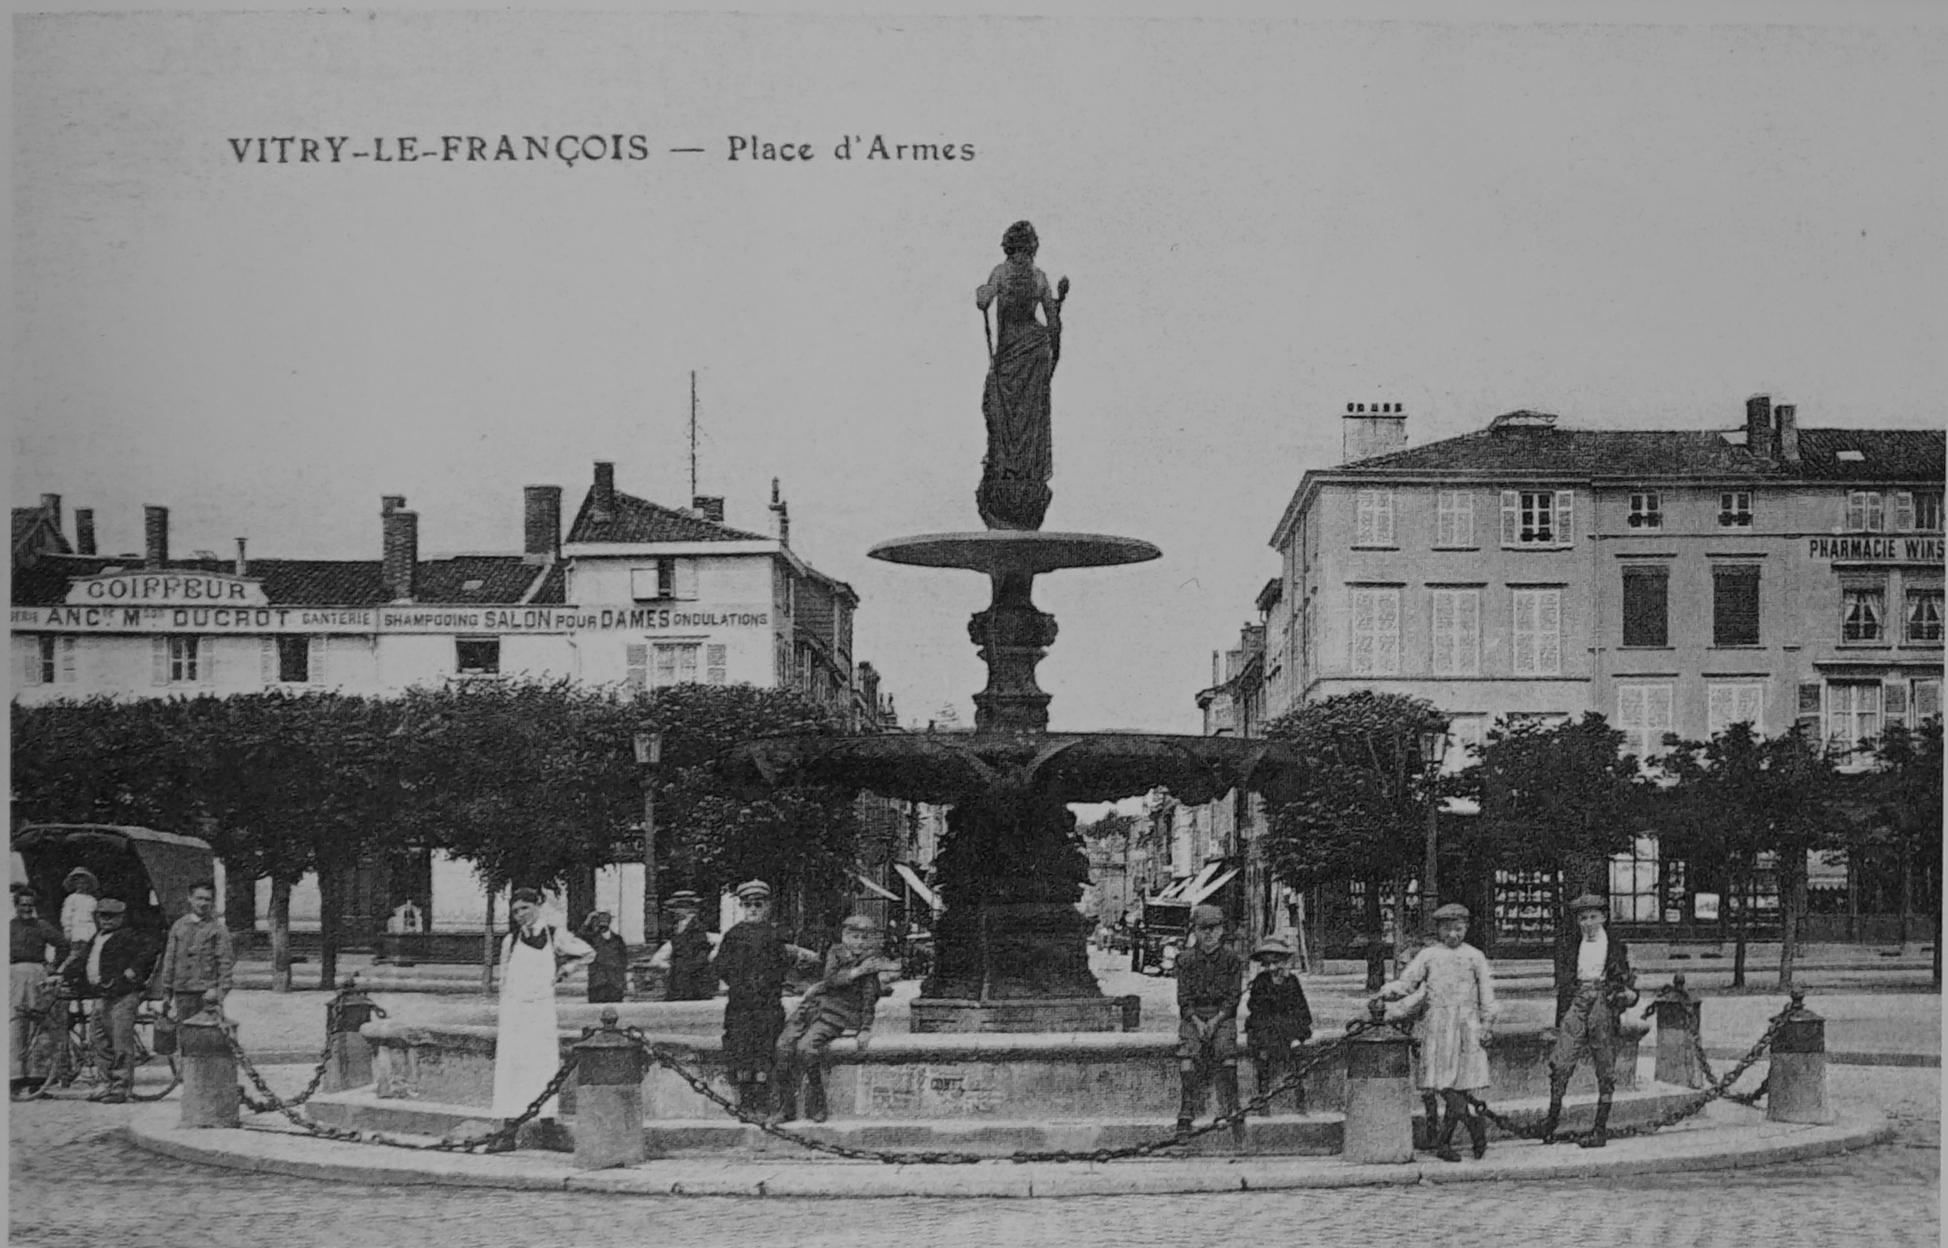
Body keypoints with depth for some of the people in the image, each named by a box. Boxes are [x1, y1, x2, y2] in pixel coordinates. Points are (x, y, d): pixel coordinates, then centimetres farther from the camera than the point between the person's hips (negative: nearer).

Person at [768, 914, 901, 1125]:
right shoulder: (836, 952, 8)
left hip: (841, 1012, -5)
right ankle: (785, 1107, -3)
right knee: (785, 1044, -11)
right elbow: (830, 979, -9)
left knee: (807, 1046, -26)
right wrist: (855, 972, -22)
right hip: (817, 1002, 5)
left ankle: (816, 1106, -14)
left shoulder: (871, 959, -5)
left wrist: (866, 1029, -13)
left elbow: (869, 997, -7)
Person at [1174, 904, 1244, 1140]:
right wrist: (1197, 1022, -13)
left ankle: (1231, 1109, -23)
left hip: (1222, 1016, -1)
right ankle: (1186, 1113, -23)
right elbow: (1184, 998, 2)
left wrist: (1215, 1021, -13)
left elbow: (1233, 997, 0)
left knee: (1226, 1050, -26)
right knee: (1189, 1053, -23)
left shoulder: (1230, 960, 3)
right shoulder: (1186, 960, 5)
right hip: (1192, 1016, 1)